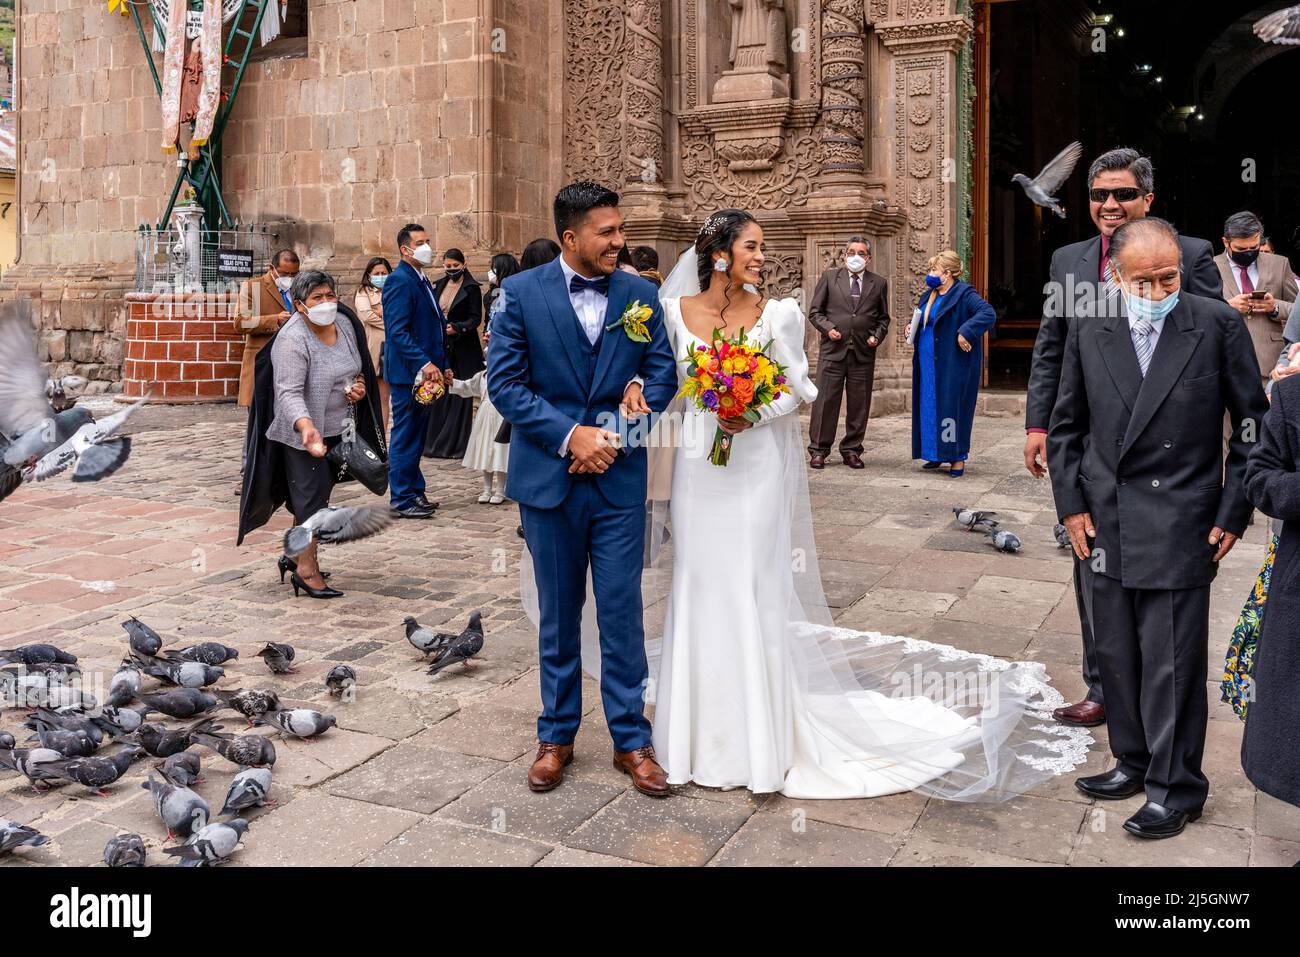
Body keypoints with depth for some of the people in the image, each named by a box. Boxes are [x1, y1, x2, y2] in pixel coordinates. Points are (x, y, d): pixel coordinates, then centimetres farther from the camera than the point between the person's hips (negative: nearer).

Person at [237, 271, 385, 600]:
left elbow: (357, 366, 17)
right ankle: (307, 569, 7)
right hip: (304, 432, -7)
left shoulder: (345, 323, 0)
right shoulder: (292, 341, -23)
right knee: (311, 497, -4)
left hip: (338, 428, 7)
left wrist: (359, 385, -4)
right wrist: (305, 426, -48)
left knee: (315, 494, 17)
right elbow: (289, 393, -31)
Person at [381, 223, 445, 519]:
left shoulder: (422, 281, 16)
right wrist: (424, 363, -25)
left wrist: (441, 366, 16)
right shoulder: (399, 281, -13)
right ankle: (402, 500, 4)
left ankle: (414, 492, 23)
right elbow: (397, 331, -20)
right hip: (408, 372, -9)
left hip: (425, 371, 9)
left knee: (415, 436, 15)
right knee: (405, 436, -3)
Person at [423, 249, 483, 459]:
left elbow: (476, 318, -9)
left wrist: (457, 328, -24)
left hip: (463, 348, -5)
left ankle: (458, 444, 2)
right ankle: (437, 442, 9)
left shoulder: (471, 288, -4)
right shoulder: (439, 286, 14)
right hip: (441, 347, 5)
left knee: (460, 395, -4)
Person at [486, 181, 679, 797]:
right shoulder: (522, 293, -3)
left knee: (622, 612, 4)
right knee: (558, 614, 11)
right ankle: (556, 736, 26)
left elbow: (661, 375, 2)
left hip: (620, 477, 1)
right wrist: (570, 436, -15)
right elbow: (504, 382, -7)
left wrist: (613, 432, -12)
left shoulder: (641, 295, 2)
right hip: (550, 478, -1)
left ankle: (631, 740, 18)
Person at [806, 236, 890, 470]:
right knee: (825, 400, -3)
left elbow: (883, 317, 18)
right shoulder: (830, 277, 7)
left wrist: (878, 336, 0)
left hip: (864, 352, 2)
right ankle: (818, 450, 5)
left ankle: (852, 450, 16)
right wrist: (828, 328, -10)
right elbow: (814, 311, 7)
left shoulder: (879, 283, 11)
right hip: (833, 349, -2)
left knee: (859, 404, 5)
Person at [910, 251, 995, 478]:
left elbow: (988, 313, -23)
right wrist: (912, 328, 7)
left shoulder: (964, 295, -11)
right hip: (928, 366, 8)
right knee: (930, 409, 9)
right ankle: (937, 454, 20)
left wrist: (965, 332, -29)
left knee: (952, 408, -5)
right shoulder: (928, 297, 14)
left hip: (952, 366, -8)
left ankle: (958, 458, 4)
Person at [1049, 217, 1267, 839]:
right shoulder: (1089, 330, 4)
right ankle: (1134, 763, 30)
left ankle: (1175, 787, 16)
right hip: (1102, 525, 4)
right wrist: (1071, 505, 3)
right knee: (1116, 656, 13)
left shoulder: (1218, 325, -4)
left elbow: (1251, 425, 0)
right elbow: (1065, 426, 10)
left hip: (1180, 527, -3)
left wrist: (1232, 513, -3)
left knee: (1172, 663, 1)